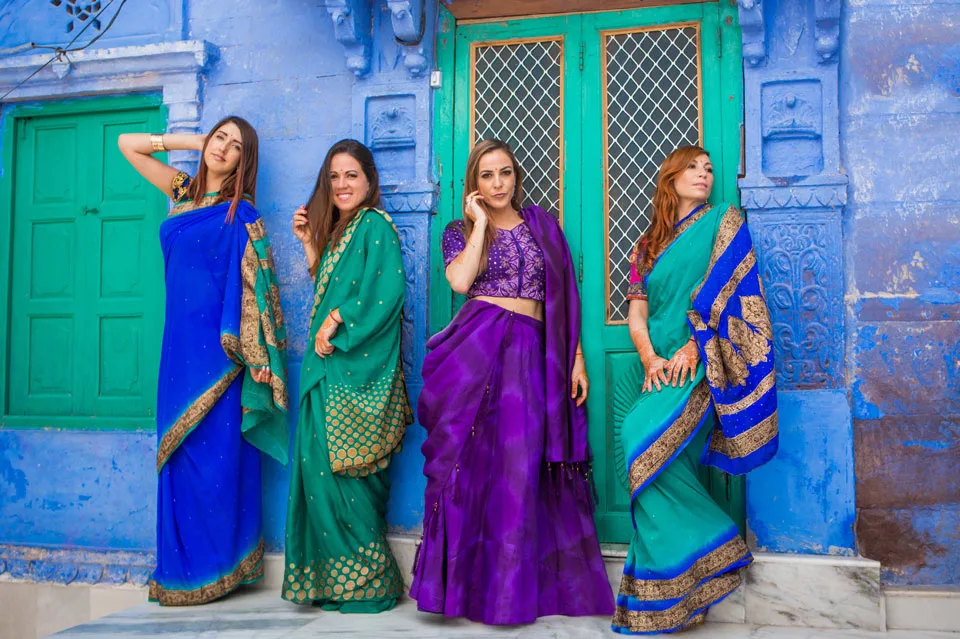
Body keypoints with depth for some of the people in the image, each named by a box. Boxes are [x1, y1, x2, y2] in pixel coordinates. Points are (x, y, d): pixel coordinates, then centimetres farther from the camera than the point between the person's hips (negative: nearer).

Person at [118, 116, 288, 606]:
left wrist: (253, 354, -15)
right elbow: (127, 144, 23)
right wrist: (190, 141, 13)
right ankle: (182, 565, 16)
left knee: (214, 449, -4)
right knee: (179, 451, 7)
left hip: (214, 342, -6)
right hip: (180, 337, 6)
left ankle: (214, 567, 6)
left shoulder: (241, 213, -2)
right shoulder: (183, 191, 15)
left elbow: (253, 285, -8)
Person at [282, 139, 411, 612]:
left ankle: (367, 582, 3)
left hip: (355, 366, -8)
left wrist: (336, 320, -14)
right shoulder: (339, 229, 21)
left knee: (339, 468, -8)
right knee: (323, 464, 7)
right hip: (329, 367, 9)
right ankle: (337, 579, 16)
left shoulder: (375, 224, -5)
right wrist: (309, 242, 14)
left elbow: (387, 289, -17)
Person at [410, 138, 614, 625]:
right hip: (477, 343, -1)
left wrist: (576, 358, 5)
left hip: (531, 348, 1)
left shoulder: (542, 223, 15)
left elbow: (564, 295, 12)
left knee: (520, 467, -1)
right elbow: (460, 281, -11)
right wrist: (480, 223, -2)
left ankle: (516, 586, 11)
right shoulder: (460, 232, 11)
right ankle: (463, 581, 8)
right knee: (472, 459, -3)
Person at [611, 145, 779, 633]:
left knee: (647, 440, -22)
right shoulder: (648, 244, 20)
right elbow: (636, 313, 11)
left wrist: (693, 348, -15)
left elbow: (725, 289, -4)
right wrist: (649, 358, -8)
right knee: (654, 458, -6)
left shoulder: (723, 220, 9)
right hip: (655, 368, 5)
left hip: (699, 365, -5)